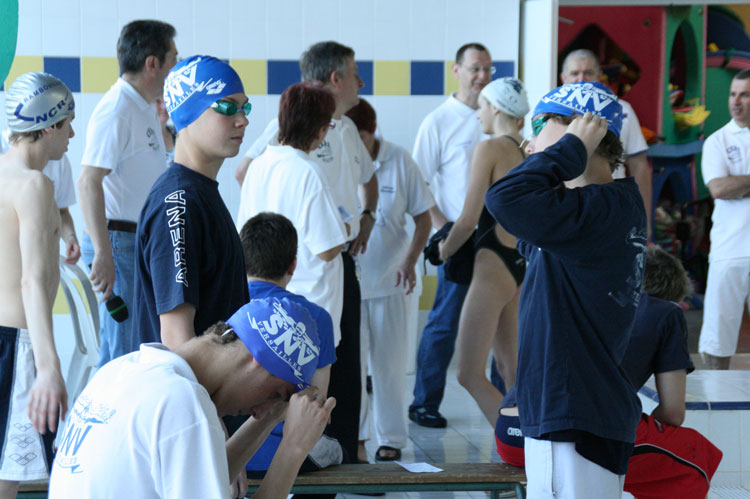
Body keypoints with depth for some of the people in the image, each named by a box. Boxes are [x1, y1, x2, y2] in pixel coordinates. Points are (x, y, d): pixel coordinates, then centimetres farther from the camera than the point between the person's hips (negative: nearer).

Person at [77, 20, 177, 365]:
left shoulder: (145, 108, 15)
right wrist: (103, 254, -30)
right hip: (121, 242, -10)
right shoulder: (116, 110, -16)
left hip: (146, 243, 10)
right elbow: (89, 183, -25)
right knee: (123, 356, -7)